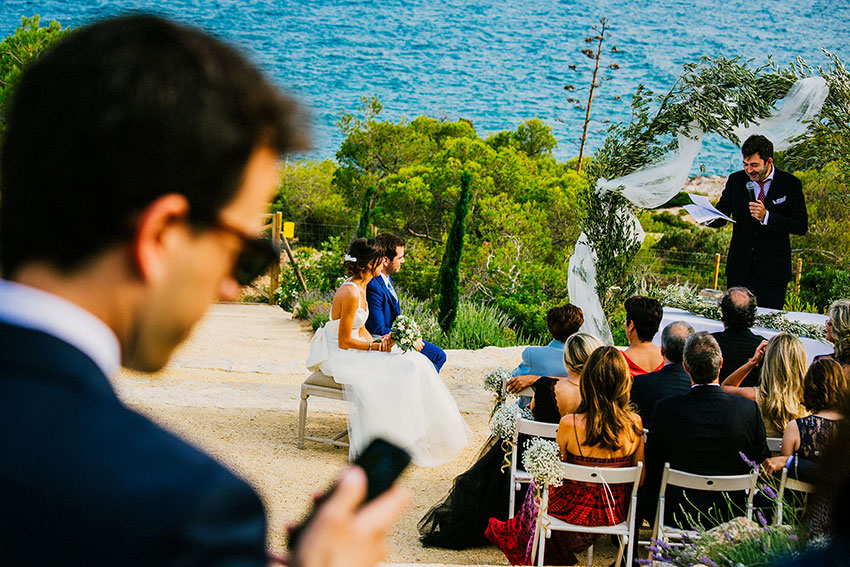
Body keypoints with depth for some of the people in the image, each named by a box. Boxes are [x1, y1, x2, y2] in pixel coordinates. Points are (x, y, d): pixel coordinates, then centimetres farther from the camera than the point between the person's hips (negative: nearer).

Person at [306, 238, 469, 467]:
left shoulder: (360, 287, 8)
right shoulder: (351, 293, -23)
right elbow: (344, 341, -20)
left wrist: (377, 342, -2)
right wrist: (375, 347, -13)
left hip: (351, 350, 9)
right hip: (338, 356, -9)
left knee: (412, 361, -2)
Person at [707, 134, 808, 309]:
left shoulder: (790, 184, -5)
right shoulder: (736, 180, 3)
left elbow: (801, 226, -10)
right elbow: (721, 217, 6)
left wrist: (766, 216, -22)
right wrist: (710, 218, -19)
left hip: (773, 271, -2)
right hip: (739, 270, 3)